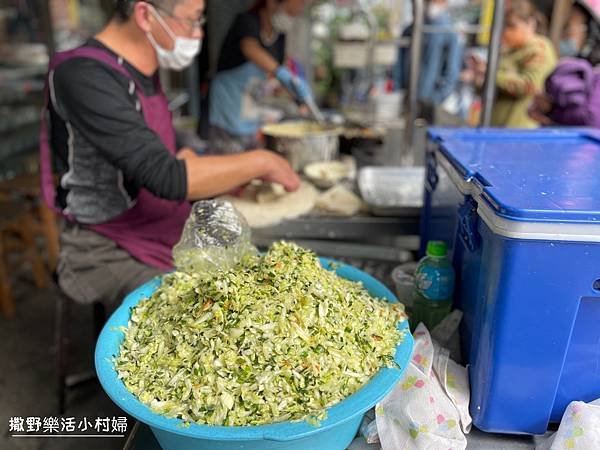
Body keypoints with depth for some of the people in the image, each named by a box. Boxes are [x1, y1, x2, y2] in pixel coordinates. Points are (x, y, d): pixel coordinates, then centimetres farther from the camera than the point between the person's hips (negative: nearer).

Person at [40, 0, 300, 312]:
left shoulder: (142, 71, 6)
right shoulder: (86, 78, -23)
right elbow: (167, 177, -32)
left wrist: (239, 176, 2)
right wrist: (261, 162, -21)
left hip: (175, 234, 8)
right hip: (112, 254, -8)